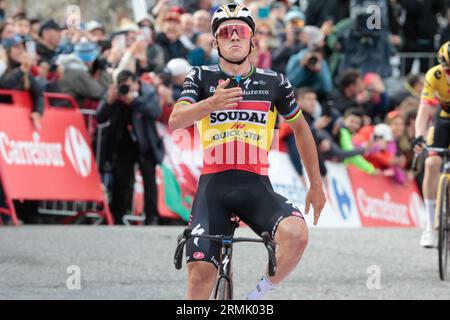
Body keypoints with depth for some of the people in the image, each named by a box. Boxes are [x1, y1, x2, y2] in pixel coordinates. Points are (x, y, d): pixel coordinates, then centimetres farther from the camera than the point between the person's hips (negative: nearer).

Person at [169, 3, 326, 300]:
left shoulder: (274, 82, 7)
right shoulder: (201, 77, 4)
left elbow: (300, 128, 20)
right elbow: (175, 121, -11)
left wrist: (316, 184, 22)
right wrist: (212, 103, -31)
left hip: (257, 187, 0)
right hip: (214, 186, 0)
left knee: (296, 235, -28)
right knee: (200, 273, -10)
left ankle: (261, 293, -3)